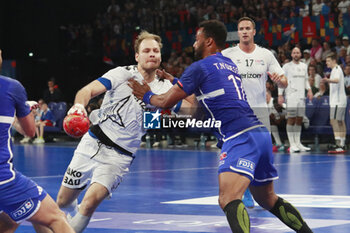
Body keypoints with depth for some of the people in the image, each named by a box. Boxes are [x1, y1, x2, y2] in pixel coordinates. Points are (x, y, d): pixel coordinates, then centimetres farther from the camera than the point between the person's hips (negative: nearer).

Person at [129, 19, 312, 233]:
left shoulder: (200, 67, -1)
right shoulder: (230, 64, 23)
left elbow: (167, 102, 4)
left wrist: (147, 96, 23)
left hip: (241, 138, -9)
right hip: (261, 133, 9)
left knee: (228, 200, -22)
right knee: (268, 200, 23)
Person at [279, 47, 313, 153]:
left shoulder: (304, 66, 15)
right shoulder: (287, 66, -1)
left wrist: (309, 90, 6)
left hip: (301, 96, 5)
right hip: (291, 96, -5)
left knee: (299, 119, 7)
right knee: (291, 119, -6)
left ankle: (298, 143, 13)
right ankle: (292, 144, -6)